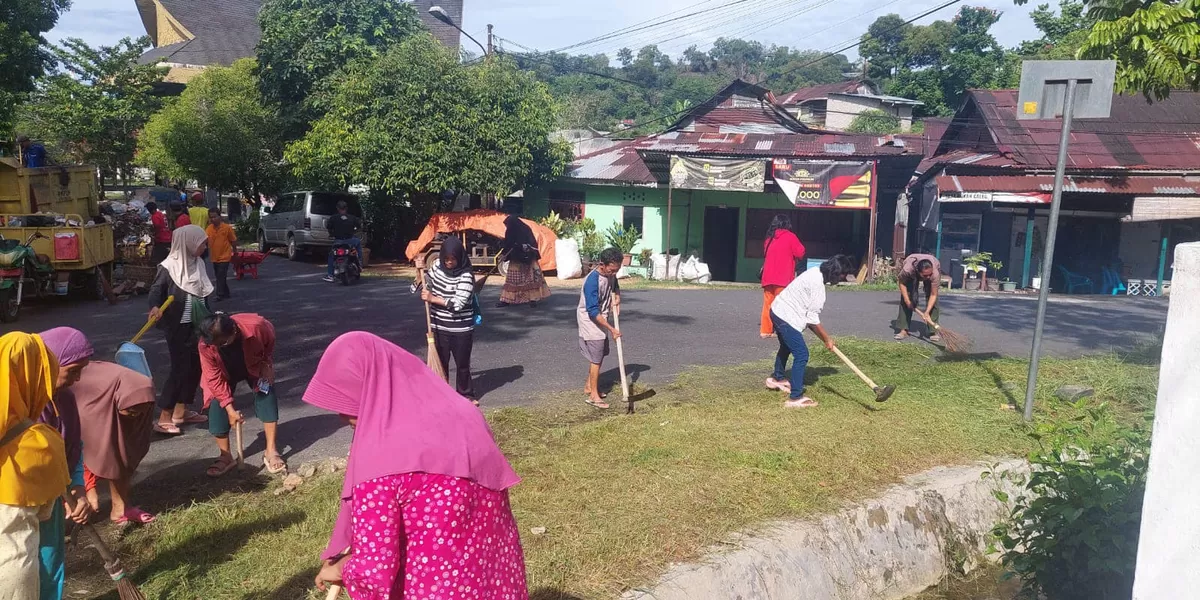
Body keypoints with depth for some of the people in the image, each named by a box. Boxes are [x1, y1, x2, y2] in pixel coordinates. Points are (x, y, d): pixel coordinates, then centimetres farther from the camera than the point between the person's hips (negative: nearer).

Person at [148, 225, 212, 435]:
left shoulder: (198, 263, 8)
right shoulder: (169, 266, -13)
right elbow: (156, 288, -18)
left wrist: (210, 318, 20)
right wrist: (155, 307, -39)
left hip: (196, 324, 8)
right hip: (177, 326, -8)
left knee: (196, 366, 11)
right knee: (180, 368, -7)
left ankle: (180, 412, 24)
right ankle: (164, 418, 1)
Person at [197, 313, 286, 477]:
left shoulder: (256, 326, -41)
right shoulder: (205, 345, -36)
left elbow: (270, 339, -13)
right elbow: (215, 378, -26)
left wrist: (267, 363, -14)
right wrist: (229, 408, -28)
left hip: (255, 365, 0)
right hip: (225, 372, 1)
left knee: (266, 395, -14)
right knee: (217, 404, -11)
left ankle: (271, 451, -6)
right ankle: (225, 456, 3)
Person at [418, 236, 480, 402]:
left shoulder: (466, 276, -17)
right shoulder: (437, 265, 1)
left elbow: (458, 303, -24)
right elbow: (427, 285, 17)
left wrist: (433, 299, -20)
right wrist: (422, 270, -1)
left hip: (461, 329, -4)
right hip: (439, 327, 4)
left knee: (462, 364, 9)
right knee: (440, 363, 11)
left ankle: (466, 395, 26)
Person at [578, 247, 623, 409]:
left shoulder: (610, 274, -4)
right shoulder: (592, 281, -30)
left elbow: (615, 287, 20)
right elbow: (593, 312, -30)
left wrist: (616, 297, -3)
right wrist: (612, 329, -29)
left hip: (600, 319, 8)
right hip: (589, 320, -8)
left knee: (599, 355, 16)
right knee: (596, 358, -5)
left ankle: (589, 386, 32)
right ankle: (594, 395, 2)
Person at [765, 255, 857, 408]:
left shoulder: (816, 273, 5)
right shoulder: (818, 285, -24)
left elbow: (809, 312, 9)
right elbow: (812, 318, -19)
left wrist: (823, 337, 8)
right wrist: (827, 339, -9)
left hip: (778, 310, 11)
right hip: (786, 317, -11)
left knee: (786, 347, 31)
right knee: (802, 354, -10)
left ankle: (776, 378, 53)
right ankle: (795, 398, -8)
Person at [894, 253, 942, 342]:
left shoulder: (935, 273, -43)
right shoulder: (907, 269, -44)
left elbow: (933, 295, -34)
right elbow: (902, 283, -21)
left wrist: (927, 312, -42)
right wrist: (907, 300, -26)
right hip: (912, 275, 0)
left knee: (932, 298, -14)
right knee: (906, 299, -12)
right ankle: (903, 329, -6)